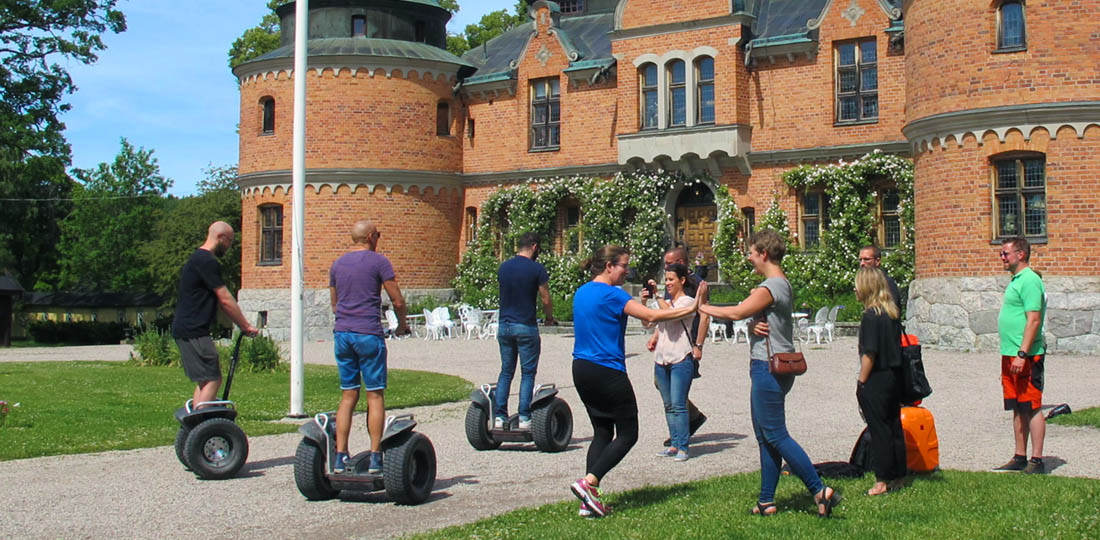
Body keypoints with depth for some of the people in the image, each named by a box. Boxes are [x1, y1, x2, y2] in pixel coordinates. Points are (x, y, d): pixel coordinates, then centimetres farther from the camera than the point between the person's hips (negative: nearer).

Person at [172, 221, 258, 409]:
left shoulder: (198, 258, 20)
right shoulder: (207, 261, -14)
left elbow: (220, 301, 23)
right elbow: (225, 300, -14)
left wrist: (242, 324, 20)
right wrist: (246, 326, -5)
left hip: (185, 330, 11)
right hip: (193, 332, -11)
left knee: (204, 381, 14)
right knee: (212, 380, -10)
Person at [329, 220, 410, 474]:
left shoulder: (337, 263, 14)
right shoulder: (378, 261, -4)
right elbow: (397, 301, -5)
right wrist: (402, 324, 12)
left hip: (342, 333, 5)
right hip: (369, 334, -5)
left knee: (348, 396, 9)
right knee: (375, 395, 0)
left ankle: (340, 456, 6)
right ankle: (375, 457, -1)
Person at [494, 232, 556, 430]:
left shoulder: (503, 267, 7)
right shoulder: (536, 269, -9)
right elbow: (545, 300, -6)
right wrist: (550, 317, 13)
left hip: (504, 325, 5)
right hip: (526, 327, -5)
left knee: (506, 372, 12)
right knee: (527, 373, 3)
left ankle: (499, 416, 8)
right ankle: (524, 417, 0)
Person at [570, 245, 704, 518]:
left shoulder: (581, 292, 12)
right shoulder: (612, 294, -13)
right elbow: (651, 316, -19)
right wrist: (691, 308, -15)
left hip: (582, 370, 8)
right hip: (607, 372, -8)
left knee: (602, 432, 13)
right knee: (627, 433, 2)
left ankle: (589, 500, 6)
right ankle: (588, 482, -11)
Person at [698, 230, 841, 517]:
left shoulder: (771, 287, -16)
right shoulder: (780, 283, 17)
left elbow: (737, 313, -19)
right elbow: (752, 314, 13)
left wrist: (703, 308, -5)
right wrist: (755, 324, -11)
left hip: (769, 368, -11)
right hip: (768, 366, 11)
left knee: (775, 435, -8)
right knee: (765, 436, 13)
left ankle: (820, 491, -8)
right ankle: (766, 501, 17)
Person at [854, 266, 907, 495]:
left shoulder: (871, 316, -17)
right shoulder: (892, 313, 7)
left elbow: (869, 353, -18)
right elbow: (896, 345, 12)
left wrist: (861, 382, -10)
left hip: (876, 380, -8)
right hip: (895, 376, 8)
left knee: (879, 430, 0)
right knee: (894, 426, 14)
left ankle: (883, 479, 5)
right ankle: (897, 474, 22)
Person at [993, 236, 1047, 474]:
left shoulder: (1029, 281, -13)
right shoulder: (1016, 281, 18)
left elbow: (1033, 320, -20)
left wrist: (1022, 354, -24)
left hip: (1026, 357, -10)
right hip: (1011, 356, 10)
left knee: (1032, 408, -6)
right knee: (1018, 408, 12)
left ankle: (1037, 461, -2)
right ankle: (1020, 458, 18)